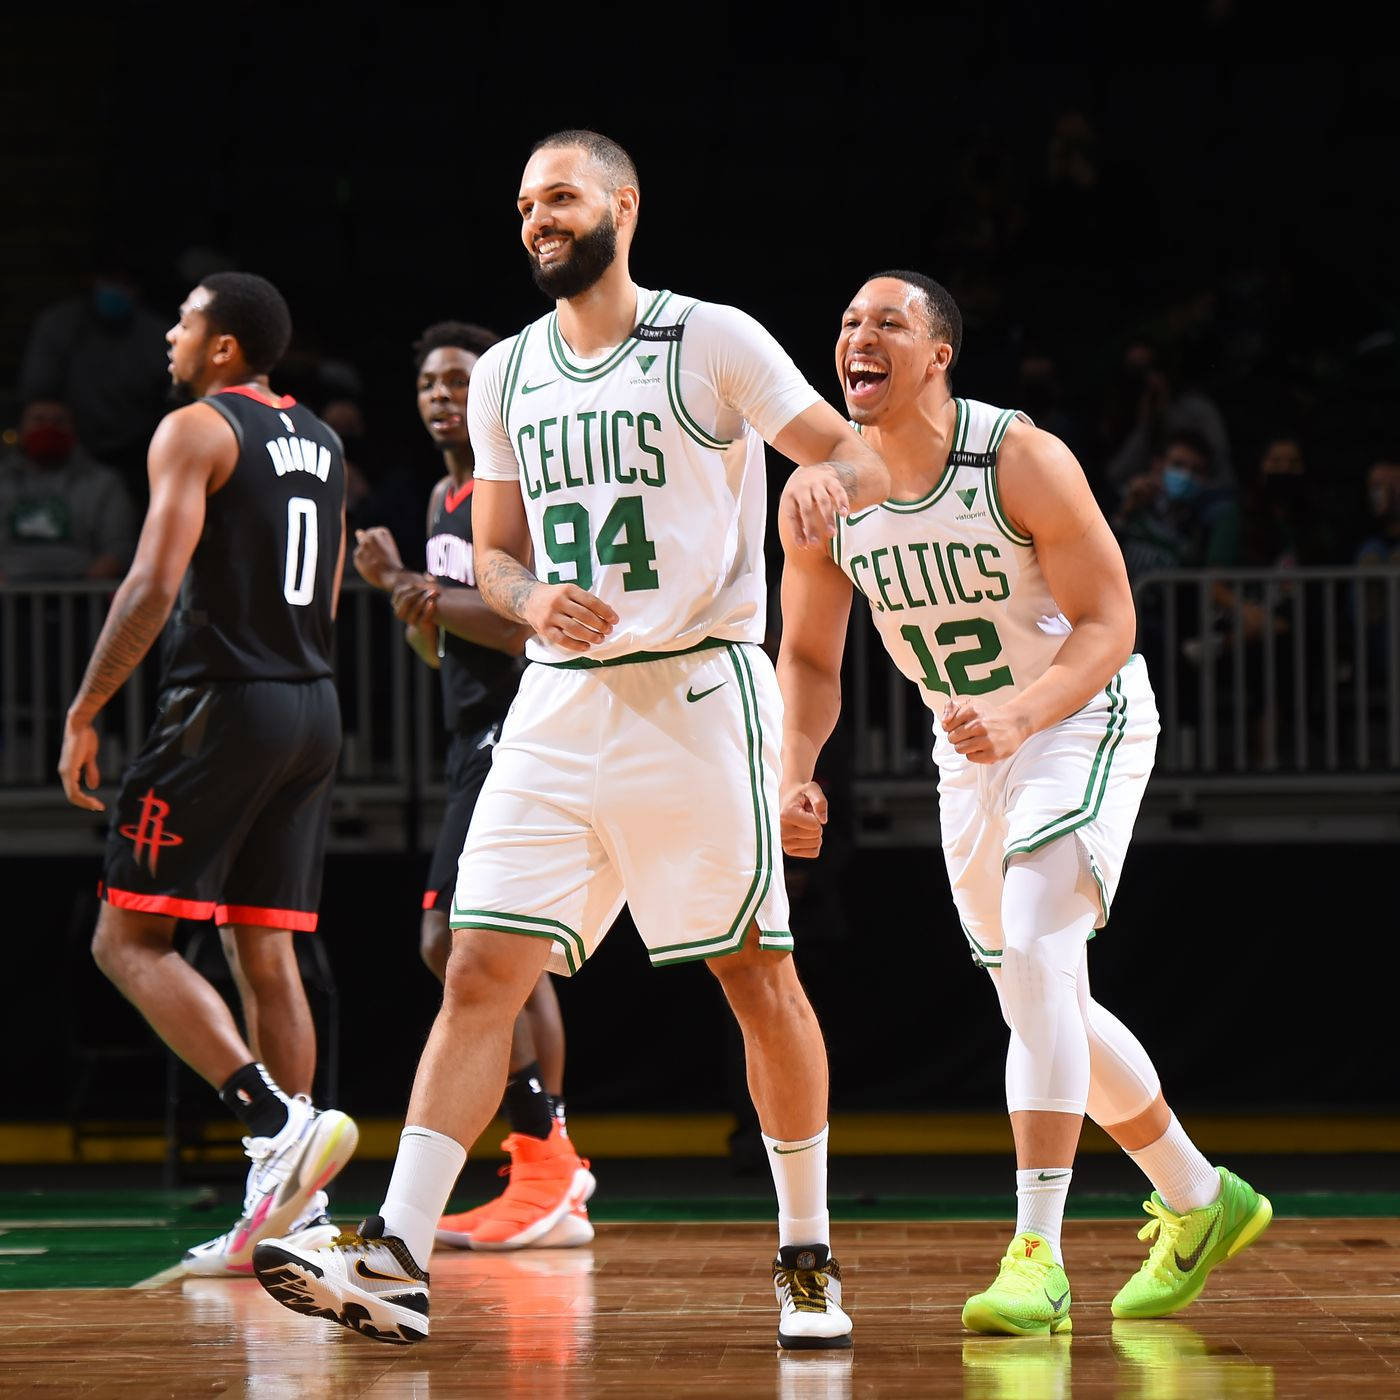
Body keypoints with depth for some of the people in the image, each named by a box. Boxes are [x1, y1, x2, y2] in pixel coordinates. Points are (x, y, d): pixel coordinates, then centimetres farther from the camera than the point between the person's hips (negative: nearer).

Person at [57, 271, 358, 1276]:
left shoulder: (195, 430, -8)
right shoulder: (320, 443, 17)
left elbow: (156, 583, -17)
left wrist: (84, 712, -12)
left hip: (223, 704, -8)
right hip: (315, 708, 8)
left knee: (130, 940, -4)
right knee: (265, 951, 9)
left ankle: (278, 1122, -21)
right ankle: (290, 1206, 5)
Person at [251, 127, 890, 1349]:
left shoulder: (713, 342, -3)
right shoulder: (506, 376, 13)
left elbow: (873, 465, -4)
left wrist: (828, 476, -28)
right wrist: (534, 602, -5)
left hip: (697, 693, -4)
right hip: (560, 701, 5)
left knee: (759, 977, 1)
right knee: (480, 972, -5)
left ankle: (808, 1260, 14)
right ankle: (396, 1259, -9)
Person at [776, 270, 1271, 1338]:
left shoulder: (1020, 460, -23)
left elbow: (1109, 623, -21)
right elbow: (809, 658, 4)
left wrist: (1021, 713, -38)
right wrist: (795, 774, -15)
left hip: (1085, 721, -6)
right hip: (969, 750, 6)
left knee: (1039, 960, -25)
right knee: (1040, 1006, 13)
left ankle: (1038, 1256, -26)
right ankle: (1200, 1202, 32)